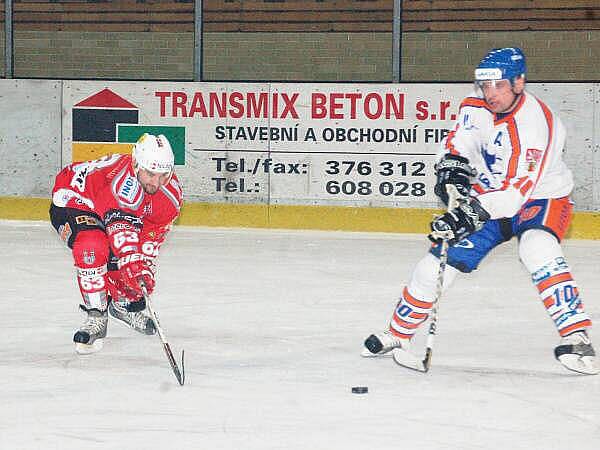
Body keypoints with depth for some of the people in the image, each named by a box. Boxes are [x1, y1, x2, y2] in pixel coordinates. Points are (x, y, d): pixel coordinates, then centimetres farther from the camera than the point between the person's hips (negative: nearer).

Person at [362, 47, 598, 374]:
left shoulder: (535, 121, -30)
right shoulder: (477, 106, -9)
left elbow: (518, 189, -37)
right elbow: (460, 140, -17)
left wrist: (473, 212, -47)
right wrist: (452, 166, -40)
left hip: (541, 198, -6)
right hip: (488, 196, 6)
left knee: (537, 249, -35)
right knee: (441, 259, -1)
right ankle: (398, 334, 18)